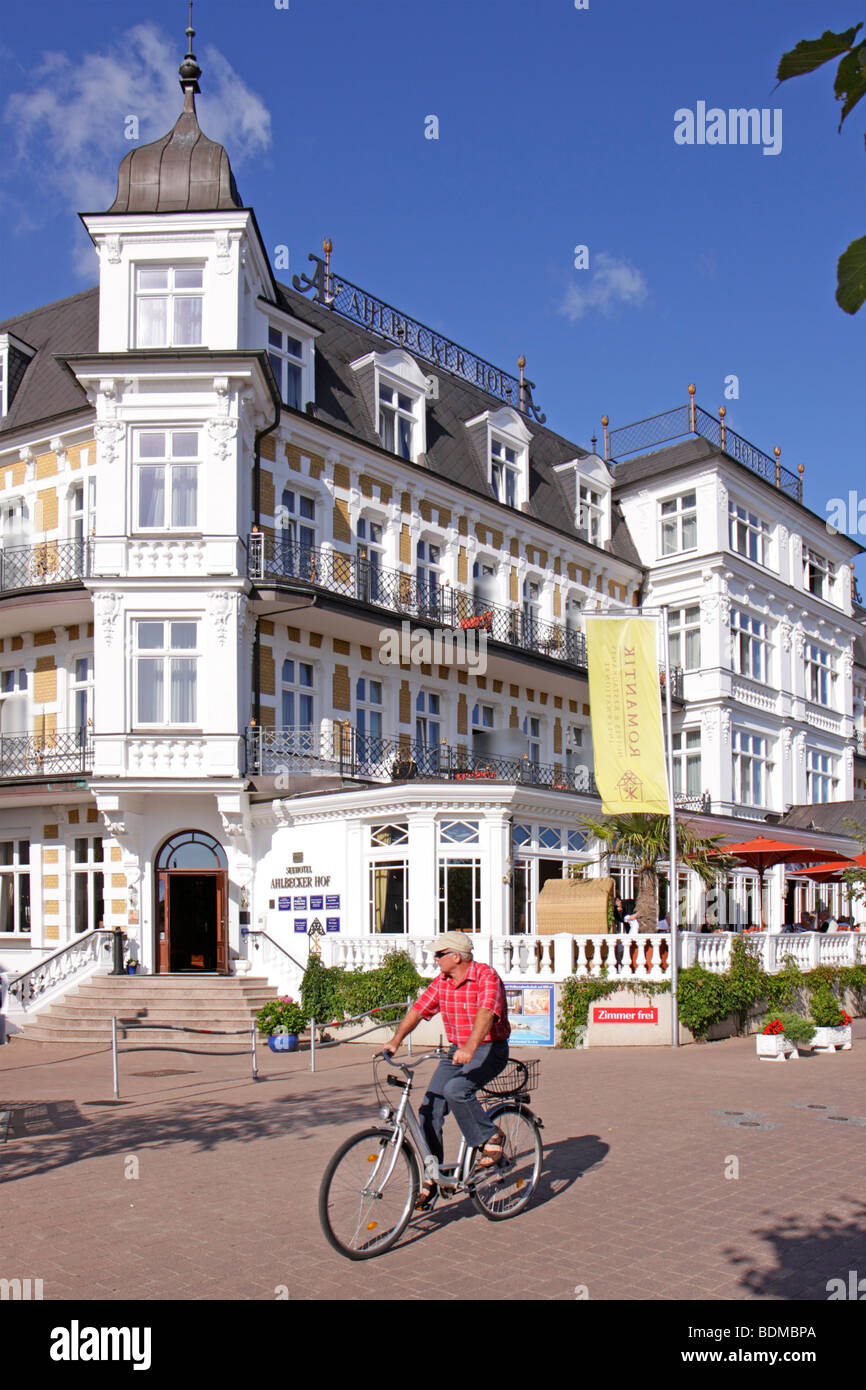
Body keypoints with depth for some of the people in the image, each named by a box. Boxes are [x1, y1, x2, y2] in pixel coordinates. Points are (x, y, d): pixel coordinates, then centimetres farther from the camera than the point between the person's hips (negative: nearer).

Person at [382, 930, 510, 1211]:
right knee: (430, 1108, -5)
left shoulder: (486, 976, -17)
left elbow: (486, 1013, -32)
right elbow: (419, 1008, 6)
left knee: (455, 1090, -31)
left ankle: (491, 1137, -7)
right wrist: (395, 1040, -7)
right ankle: (430, 1179, 3)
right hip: (457, 1051, 7)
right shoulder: (442, 981, 5)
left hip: (490, 1049, -7)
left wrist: (469, 1048, -46)